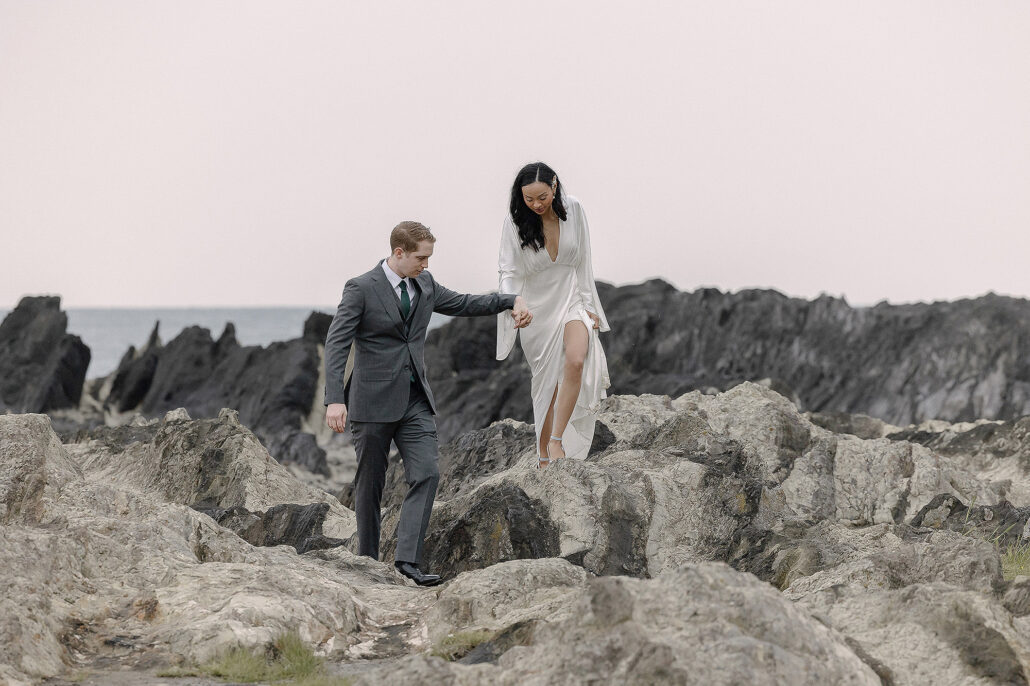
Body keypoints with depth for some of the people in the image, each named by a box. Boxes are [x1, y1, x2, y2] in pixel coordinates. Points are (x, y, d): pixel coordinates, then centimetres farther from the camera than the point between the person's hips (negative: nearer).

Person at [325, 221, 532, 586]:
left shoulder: (424, 284, 8)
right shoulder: (361, 289, -11)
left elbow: (461, 304, 25)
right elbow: (336, 343, -16)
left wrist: (511, 301, 12)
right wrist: (334, 400, -27)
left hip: (415, 400, 5)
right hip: (374, 401, -5)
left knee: (426, 474, -10)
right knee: (370, 483, 4)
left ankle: (408, 558, -12)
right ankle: (367, 562, 16)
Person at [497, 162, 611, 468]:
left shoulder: (573, 209, -8)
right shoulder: (515, 221, -13)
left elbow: (583, 260, 1)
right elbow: (509, 270, -14)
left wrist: (588, 304, 2)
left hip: (571, 298, 1)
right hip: (536, 305, -1)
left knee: (576, 361, -25)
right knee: (546, 381, 4)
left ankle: (557, 440, -17)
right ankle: (543, 456, 16)